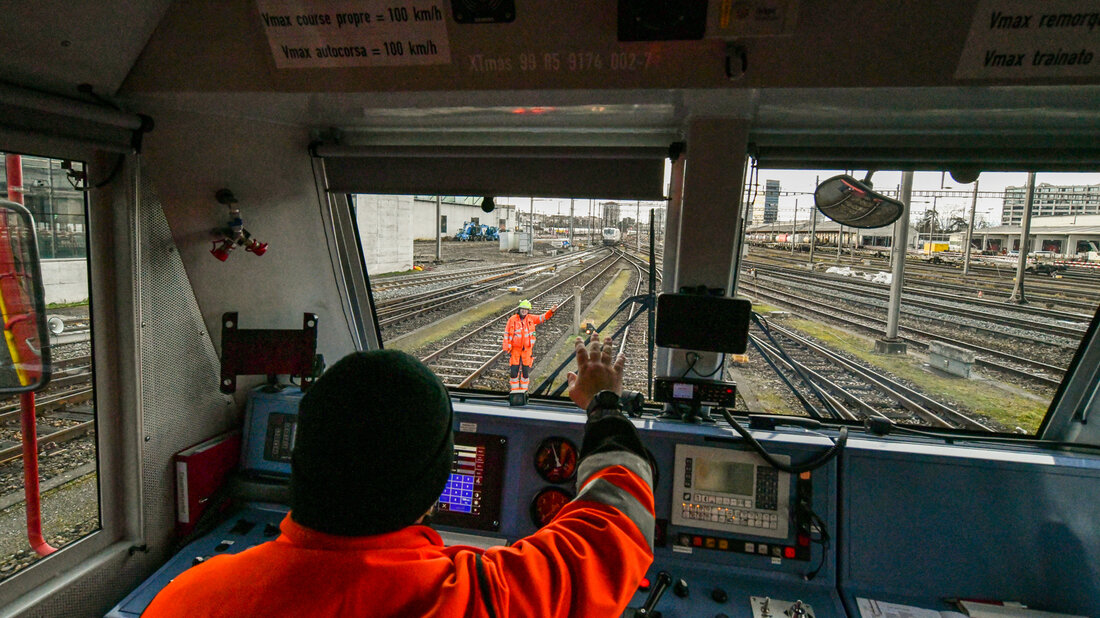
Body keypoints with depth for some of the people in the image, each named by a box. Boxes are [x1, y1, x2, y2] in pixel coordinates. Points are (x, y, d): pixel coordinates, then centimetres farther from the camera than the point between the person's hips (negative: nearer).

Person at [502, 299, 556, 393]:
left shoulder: (531, 318, 4)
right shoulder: (512, 319, -2)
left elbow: (543, 317, 3)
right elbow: (506, 333, 0)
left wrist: (551, 311, -15)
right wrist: (506, 347, -5)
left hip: (527, 349, 1)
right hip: (515, 349, -1)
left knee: (526, 370, 5)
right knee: (514, 370, -2)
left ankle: (523, 389, 18)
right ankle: (514, 390, 10)